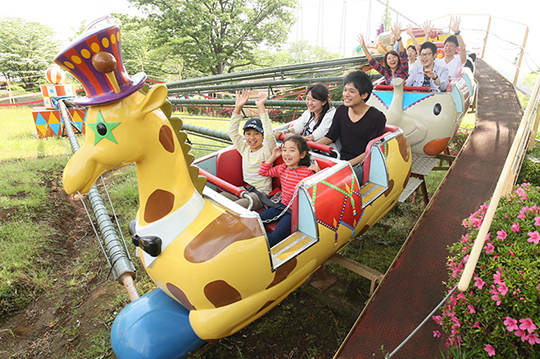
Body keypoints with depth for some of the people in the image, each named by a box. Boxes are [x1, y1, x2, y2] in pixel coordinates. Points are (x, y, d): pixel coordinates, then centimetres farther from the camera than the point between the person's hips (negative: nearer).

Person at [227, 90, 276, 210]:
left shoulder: (266, 150, -8)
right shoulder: (245, 149, 9)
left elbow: (269, 134, -27)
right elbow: (232, 132, 6)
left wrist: (261, 107, -28)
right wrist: (238, 108, -4)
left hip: (260, 194, -6)